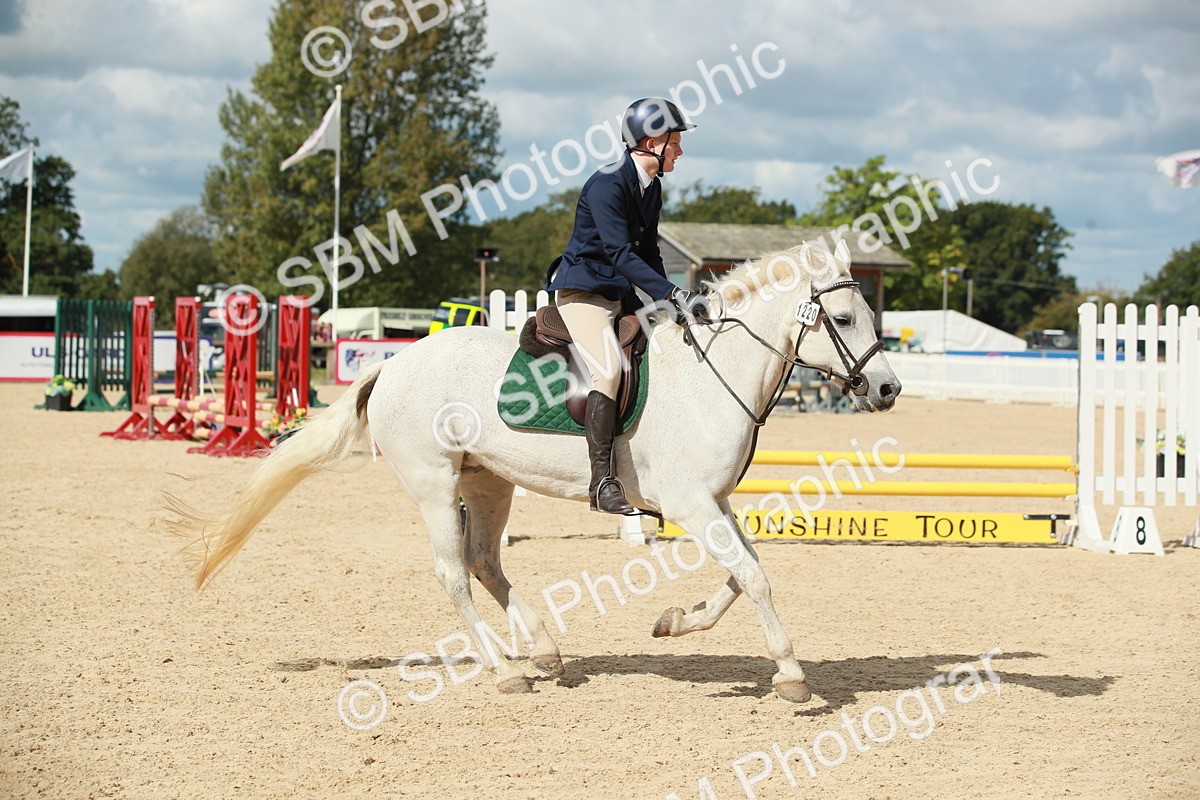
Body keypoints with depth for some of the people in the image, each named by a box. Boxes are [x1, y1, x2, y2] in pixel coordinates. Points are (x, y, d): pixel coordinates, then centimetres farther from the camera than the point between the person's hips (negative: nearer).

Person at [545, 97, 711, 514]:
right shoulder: (607, 185, -20)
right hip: (583, 288, -10)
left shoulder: (651, 188, 9)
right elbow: (620, 254, -28)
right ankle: (602, 483, -28)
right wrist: (672, 293, -34)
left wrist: (668, 303, 2)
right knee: (609, 370, -28)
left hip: (623, 294, 10)